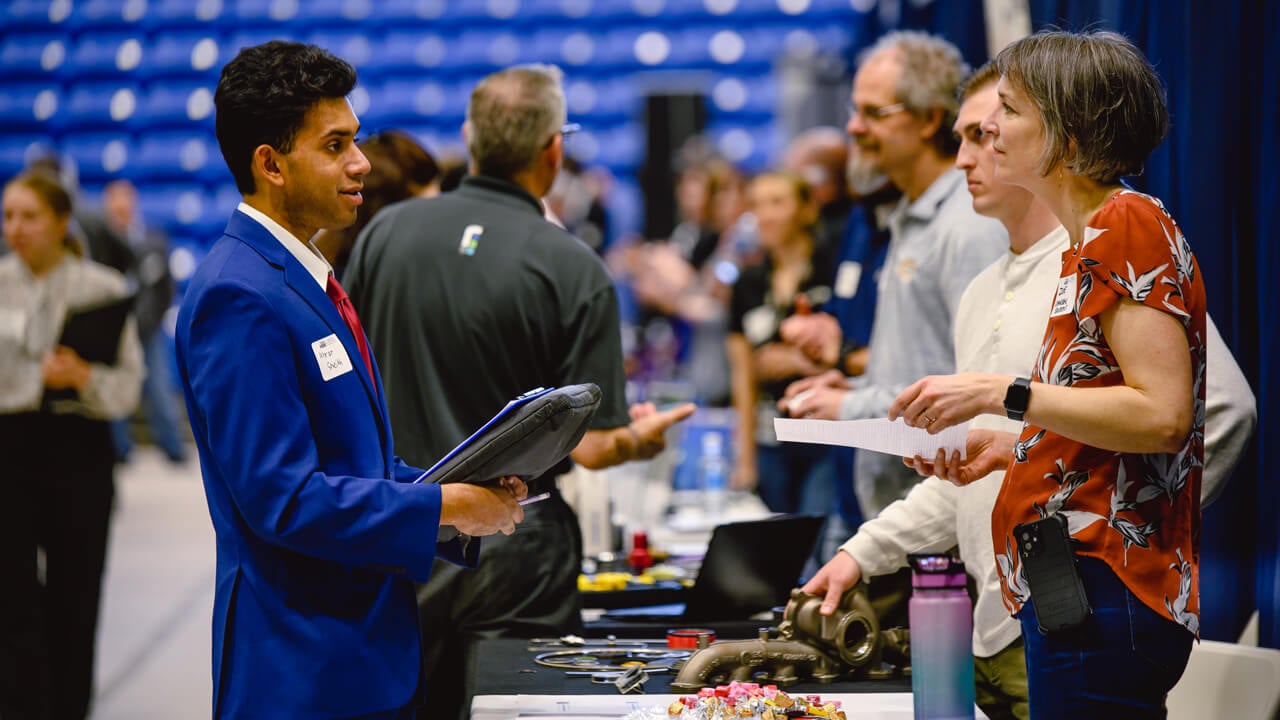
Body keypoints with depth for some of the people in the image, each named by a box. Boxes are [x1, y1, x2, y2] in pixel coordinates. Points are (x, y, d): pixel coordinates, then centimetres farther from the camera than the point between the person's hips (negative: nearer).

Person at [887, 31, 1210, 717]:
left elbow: (1161, 415, -20)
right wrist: (1005, 449, 12)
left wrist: (1000, 393, -17)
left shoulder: (1128, 224, -10)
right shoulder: (1087, 246, 18)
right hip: (1074, 591, 10)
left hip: (1103, 597, -10)